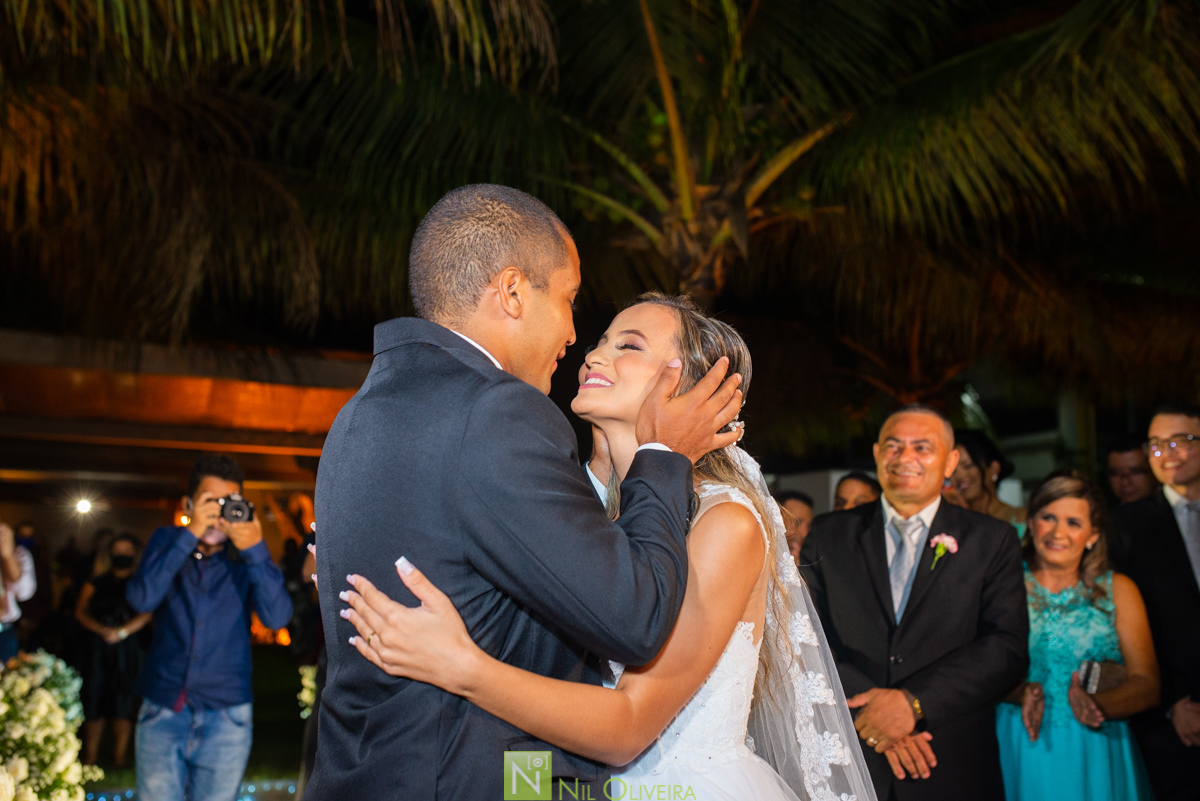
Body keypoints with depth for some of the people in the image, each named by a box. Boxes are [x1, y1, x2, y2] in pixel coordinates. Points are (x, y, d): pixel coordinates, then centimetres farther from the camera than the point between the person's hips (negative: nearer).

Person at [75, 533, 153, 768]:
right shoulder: (96, 584, 16)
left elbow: (145, 615, -2)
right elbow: (80, 612, 4)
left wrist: (122, 631, -16)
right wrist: (102, 629, -12)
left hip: (127, 648, -1)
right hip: (96, 649, 1)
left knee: (123, 706, -4)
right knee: (93, 705, -2)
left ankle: (119, 759, 1)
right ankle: (90, 759, 4)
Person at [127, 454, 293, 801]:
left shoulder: (247, 554, -1)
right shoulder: (167, 541, 3)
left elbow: (277, 617, -14)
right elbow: (142, 599, -14)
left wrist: (255, 551, -23)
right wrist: (190, 535, -20)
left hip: (225, 716, 0)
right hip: (162, 711, 1)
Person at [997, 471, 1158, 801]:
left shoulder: (1119, 589, 6)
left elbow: (1147, 684, -3)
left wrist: (1097, 703, -21)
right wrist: (1019, 693, -25)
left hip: (1096, 759, 1)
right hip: (1021, 754, -1)